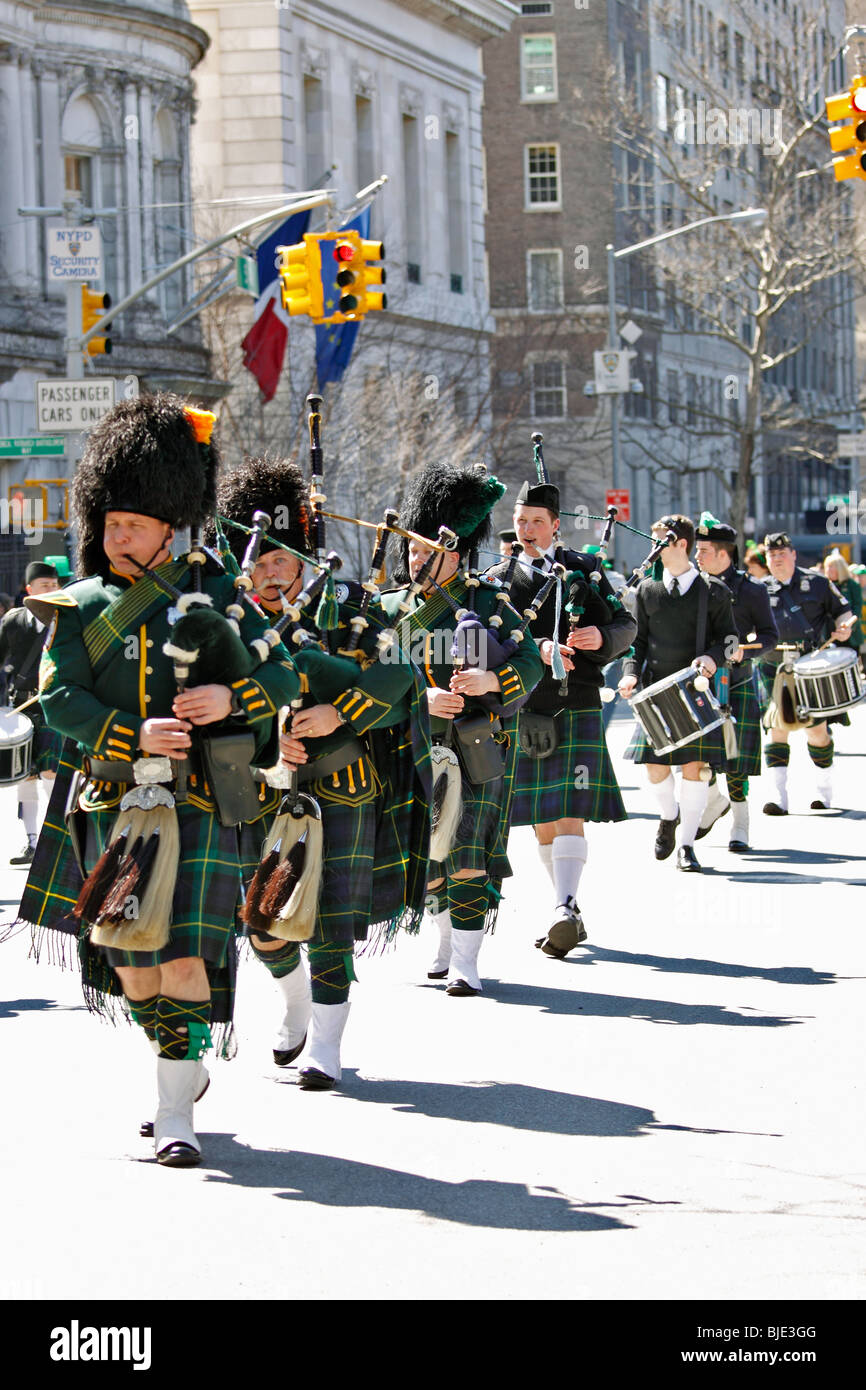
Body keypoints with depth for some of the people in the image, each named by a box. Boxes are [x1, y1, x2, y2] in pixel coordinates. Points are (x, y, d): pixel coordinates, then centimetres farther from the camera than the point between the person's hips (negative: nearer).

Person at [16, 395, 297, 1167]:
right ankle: (184, 1064, 34)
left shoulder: (211, 593, 4)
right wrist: (133, 734, -21)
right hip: (112, 803, 2)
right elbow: (59, 698, -5)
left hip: (197, 801, -2)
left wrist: (230, 697, -17)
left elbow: (283, 675, 4)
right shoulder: (81, 607, 6)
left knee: (185, 956, -10)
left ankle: (175, 1112, -6)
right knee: (127, 961, 9)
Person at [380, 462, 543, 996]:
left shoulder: (489, 601, -2)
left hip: (478, 746, -4)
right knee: (429, 851, 14)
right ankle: (448, 941, 35)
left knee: (468, 851, -12)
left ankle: (466, 963, -10)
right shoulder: (392, 608, 6)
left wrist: (489, 680, -26)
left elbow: (530, 665, -6)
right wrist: (422, 698, -21)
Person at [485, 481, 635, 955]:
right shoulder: (499, 580, 10)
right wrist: (539, 649, -23)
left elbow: (626, 625, 3)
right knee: (542, 821, 8)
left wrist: (600, 637, -19)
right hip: (524, 714, 3)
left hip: (577, 708, -3)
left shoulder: (584, 568, 8)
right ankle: (569, 913, 19)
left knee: (570, 814, -14)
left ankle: (565, 909, -25)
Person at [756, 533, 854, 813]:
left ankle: (824, 789, 20)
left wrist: (843, 629, -8)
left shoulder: (817, 584, 4)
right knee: (777, 729, -8)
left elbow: (842, 611, 13)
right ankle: (780, 797, -11)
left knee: (817, 729, 0)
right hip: (774, 670, 1)